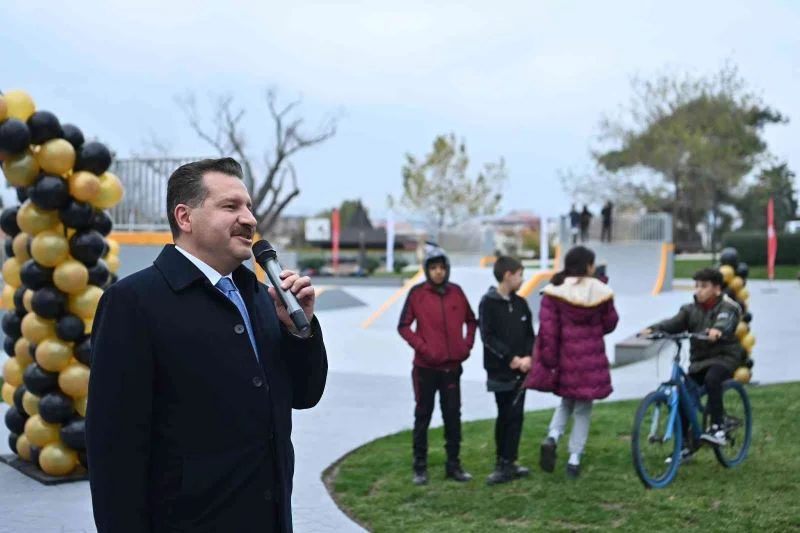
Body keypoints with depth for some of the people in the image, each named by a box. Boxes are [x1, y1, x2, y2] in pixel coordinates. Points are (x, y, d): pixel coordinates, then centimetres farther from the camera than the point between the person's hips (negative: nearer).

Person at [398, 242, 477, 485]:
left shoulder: (456, 292, 3)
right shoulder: (417, 293, -6)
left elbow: (470, 320, 16)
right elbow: (404, 326, -5)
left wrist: (467, 344, 3)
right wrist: (422, 347, -14)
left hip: (452, 366, 3)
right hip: (425, 367, -3)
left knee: (453, 415, 9)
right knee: (423, 415, 6)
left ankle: (454, 465, 21)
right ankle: (420, 467, 14)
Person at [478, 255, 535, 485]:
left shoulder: (520, 303, 10)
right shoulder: (488, 303, -8)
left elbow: (529, 334, 11)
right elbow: (487, 337, -13)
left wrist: (528, 357, -7)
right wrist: (511, 358, -15)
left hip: (520, 371, 5)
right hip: (500, 371, -5)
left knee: (515, 416, 5)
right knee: (505, 417, 0)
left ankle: (507, 464, 13)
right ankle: (505, 464, 10)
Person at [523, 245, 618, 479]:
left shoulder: (554, 292, -6)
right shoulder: (601, 291, -5)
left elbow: (548, 328, -9)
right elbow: (610, 324, 5)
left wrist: (548, 360, -3)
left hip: (565, 357, 1)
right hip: (591, 359, -1)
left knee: (567, 401, 23)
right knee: (583, 409, 11)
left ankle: (552, 436, -3)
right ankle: (574, 459, 9)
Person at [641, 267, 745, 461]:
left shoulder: (728, 307, -7)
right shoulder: (692, 309, 7)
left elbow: (726, 323, -30)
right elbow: (674, 323, -10)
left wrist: (717, 331, -55)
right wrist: (653, 329, -31)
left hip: (725, 357, -5)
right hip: (699, 359, 5)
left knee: (712, 378, -36)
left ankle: (718, 427, -25)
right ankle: (685, 446, 8)